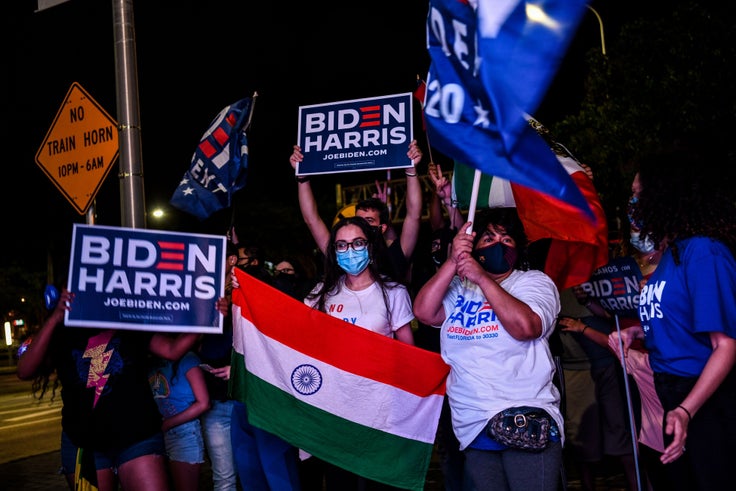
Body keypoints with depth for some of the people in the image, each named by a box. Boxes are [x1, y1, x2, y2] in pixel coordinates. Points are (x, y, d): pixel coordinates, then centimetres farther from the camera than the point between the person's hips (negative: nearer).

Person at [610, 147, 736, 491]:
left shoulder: (703, 252, -18)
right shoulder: (671, 253, 8)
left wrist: (685, 410, -31)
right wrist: (635, 331, 5)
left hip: (706, 400, -9)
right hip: (676, 400, 9)